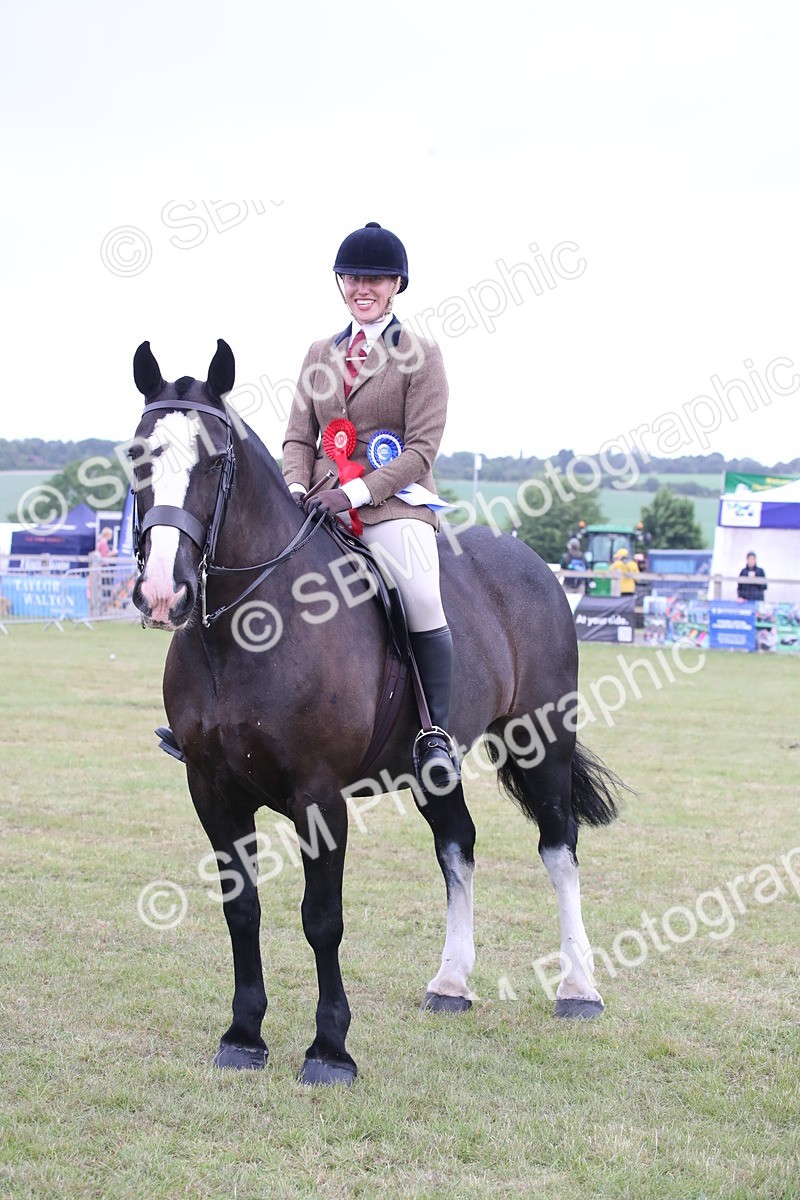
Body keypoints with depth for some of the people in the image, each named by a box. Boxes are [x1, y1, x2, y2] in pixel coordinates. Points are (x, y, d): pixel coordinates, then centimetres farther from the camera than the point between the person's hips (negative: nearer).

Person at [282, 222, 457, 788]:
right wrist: (297, 488, -7)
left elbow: (422, 449, -5)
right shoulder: (321, 354, 17)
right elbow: (299, 437, 15)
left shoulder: (421, 354, 2)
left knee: (422, 599, -30)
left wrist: (355, 494, -17)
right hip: (324, 502, 5)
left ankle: (439, 734, -19)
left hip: (394, 501, -5)